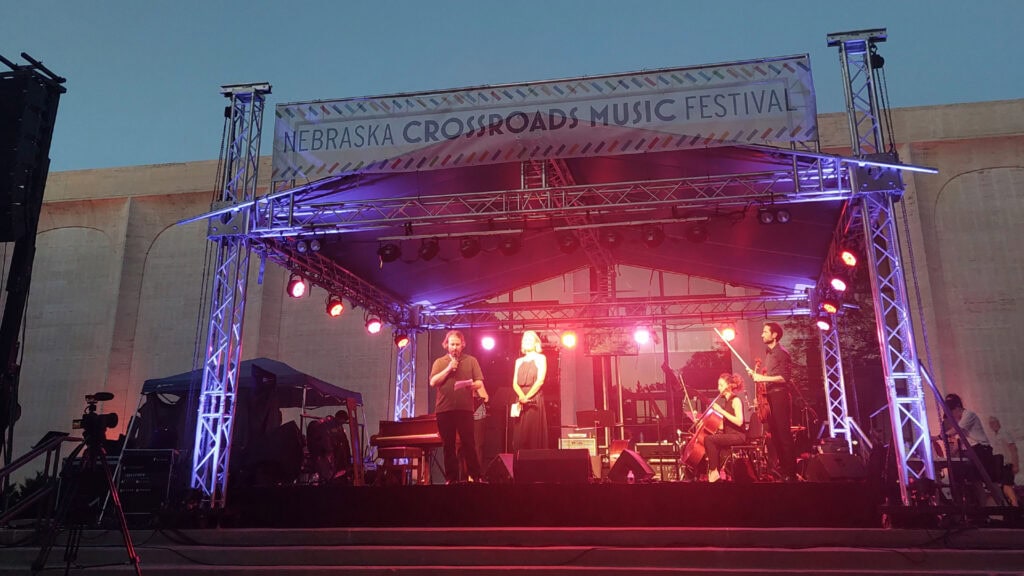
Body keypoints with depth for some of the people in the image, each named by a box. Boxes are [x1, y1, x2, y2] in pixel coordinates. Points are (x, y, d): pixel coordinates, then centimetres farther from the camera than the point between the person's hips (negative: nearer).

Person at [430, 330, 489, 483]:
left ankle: (474, 476, 5)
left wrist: (473, 385, -21)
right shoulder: (439, 362, 12)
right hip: (444, 409, 2)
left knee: (469, 443, -4)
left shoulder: (471, 360, 9)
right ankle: (451, 478, 13)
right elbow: (433, 382, -1)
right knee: (448, 445, 6)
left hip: (465, 408, -2)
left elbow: (479, 382, 2)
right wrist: (448, 369, -9)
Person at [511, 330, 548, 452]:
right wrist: (521, 396, -12)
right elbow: (515, 383, 8)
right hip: (520, 400, 4)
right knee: (519, 435, 0)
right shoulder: (519, 361, 18)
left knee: (535, 433, -8)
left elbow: (540, 381, -7)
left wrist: (527, 396, -15)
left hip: (535, 400, -4)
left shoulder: (540, 358, 5)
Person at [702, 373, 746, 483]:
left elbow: (739, 421, -24)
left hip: (737, 436, -9)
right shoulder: (726, 401, 15)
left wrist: (721, 411, -24)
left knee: (708, 439, -23)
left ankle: (714, 471, -13)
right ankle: (717, 473, 2)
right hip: (728, 434, 9)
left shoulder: (736, 400, -11)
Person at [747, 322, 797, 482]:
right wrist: (756, 375, 9)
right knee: (774, 434, 8)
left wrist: (763, 378, -19)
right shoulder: (769, 353, 18)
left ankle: (791, 473, -5)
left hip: (779, 396, -9)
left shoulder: (782, 353, -9)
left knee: (783, 434, -8)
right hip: (769, 396, 9)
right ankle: (782, 468, 14)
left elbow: (785, 377, -16)